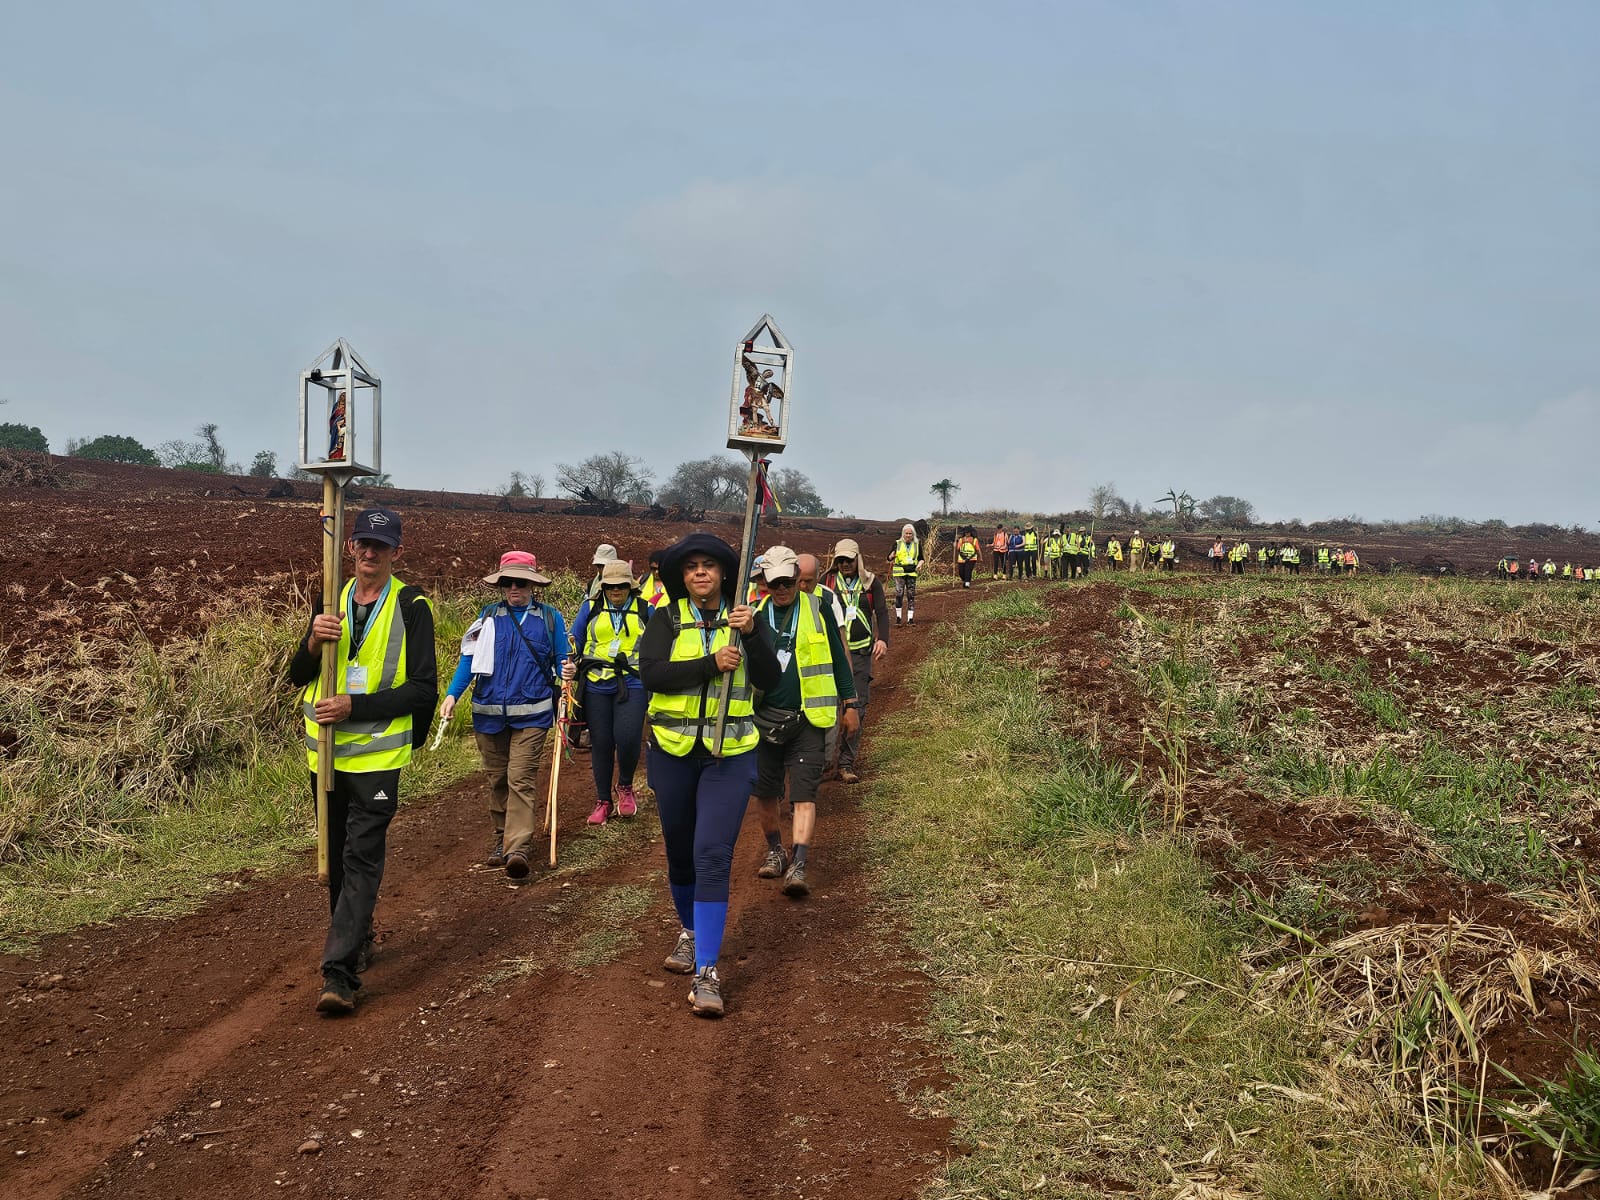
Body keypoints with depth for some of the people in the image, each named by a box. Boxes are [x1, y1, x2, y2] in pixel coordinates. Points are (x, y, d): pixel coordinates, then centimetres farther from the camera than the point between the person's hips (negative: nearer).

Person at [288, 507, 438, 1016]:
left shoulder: (411, 607, -6)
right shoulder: (332, 600, 8)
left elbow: (424, 689, -11)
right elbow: (298, 677, 8)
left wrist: (355, 707, -18)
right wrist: (313, 642, -14)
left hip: (377, 756, -5)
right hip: (326, 753, 5)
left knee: (362, 860, -9)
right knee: (336, 856, 17)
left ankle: (340, 974, -11)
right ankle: (357, 939, 37)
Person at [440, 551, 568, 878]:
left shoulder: (549, 618, 4)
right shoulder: (489, 615, 7)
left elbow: (561, 663, 9)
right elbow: (469, 658, 5)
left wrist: (566, 677, -14)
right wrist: (452, 694, -7)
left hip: (531, 714, -3)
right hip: (489, 713, 3)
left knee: (521, 778, -12)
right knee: (497, 779, 12)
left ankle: (518, 849, -19)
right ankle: (500, 842, 24)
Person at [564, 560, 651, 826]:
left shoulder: (644, 610, 5)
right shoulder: (590, 608, 6)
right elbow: (574, 643, 9)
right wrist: (570, 669, -8)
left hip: (632, 685, -1)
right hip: (596, 686, 2)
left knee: (627, 738, -16)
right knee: (601, 743, 7)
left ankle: (625, 786, 13)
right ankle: (603, 801, 22)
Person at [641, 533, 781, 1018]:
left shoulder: (746, 618, 2)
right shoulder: (667, 619, 1)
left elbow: (769, 681, -7)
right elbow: (650, 674, -14)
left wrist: (751, 634, -21)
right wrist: (711, 664, -21)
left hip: (729, 754, -2)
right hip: (673, 751, 2)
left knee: (713, 855, -13)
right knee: (679, 852, 15)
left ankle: (707, 972, -12)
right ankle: (689, 932, 42)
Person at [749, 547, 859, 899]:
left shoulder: (818, 609, 1)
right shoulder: (755, 614, 4)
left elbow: (838, 658, 7)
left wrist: (849, 704, 8)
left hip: (809, 718, -2)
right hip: (764, 718, 2)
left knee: (804, 794, -11)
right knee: (765, 791, 11)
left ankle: (797, 866, -16)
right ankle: (775, 850, 32)